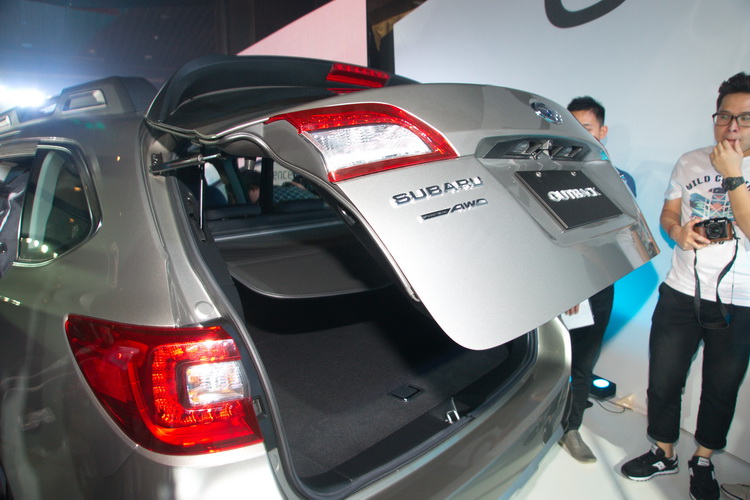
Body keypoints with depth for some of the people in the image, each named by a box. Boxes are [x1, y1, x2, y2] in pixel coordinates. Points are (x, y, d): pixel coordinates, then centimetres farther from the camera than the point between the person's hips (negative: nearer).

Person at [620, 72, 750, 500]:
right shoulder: (690, 162, 5)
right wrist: (678, 232, -10)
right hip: (680, 293, 2)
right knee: (664, 380, 10)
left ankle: (703, 461, 38)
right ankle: (664, 453, 33)